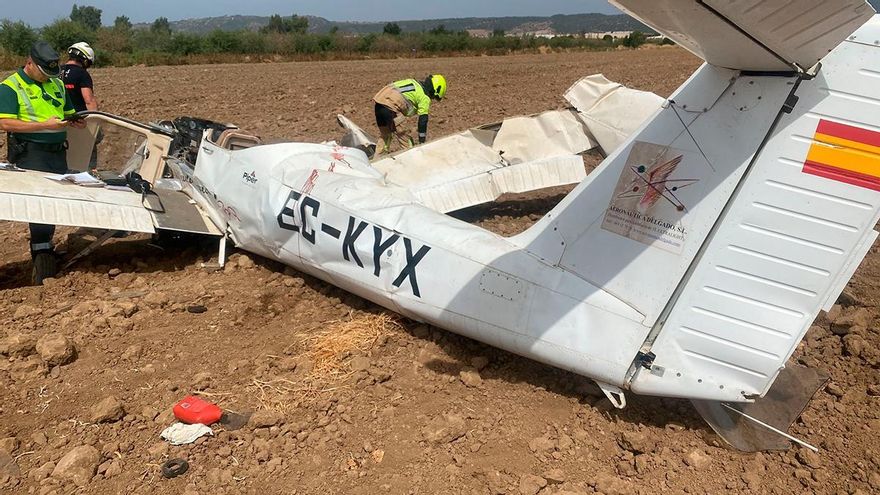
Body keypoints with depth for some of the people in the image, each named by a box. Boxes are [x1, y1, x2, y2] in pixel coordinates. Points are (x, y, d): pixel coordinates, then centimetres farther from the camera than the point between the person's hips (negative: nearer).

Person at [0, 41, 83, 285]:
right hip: (30, 153, -7)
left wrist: (76, 121, 1)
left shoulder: (56, 84, 16)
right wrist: (45, 125, -21)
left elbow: (68, 112, 27)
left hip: (57, 152, 7)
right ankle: (42, 253, -13)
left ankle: (46, 247, 22)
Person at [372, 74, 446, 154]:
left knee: (385, 137, 26)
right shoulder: (425, 97, 1)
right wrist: (422, 142, 8)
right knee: (406, 141, 4)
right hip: (390, 108, -9)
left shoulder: (414, 82, 24)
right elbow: (423, 120, 1)